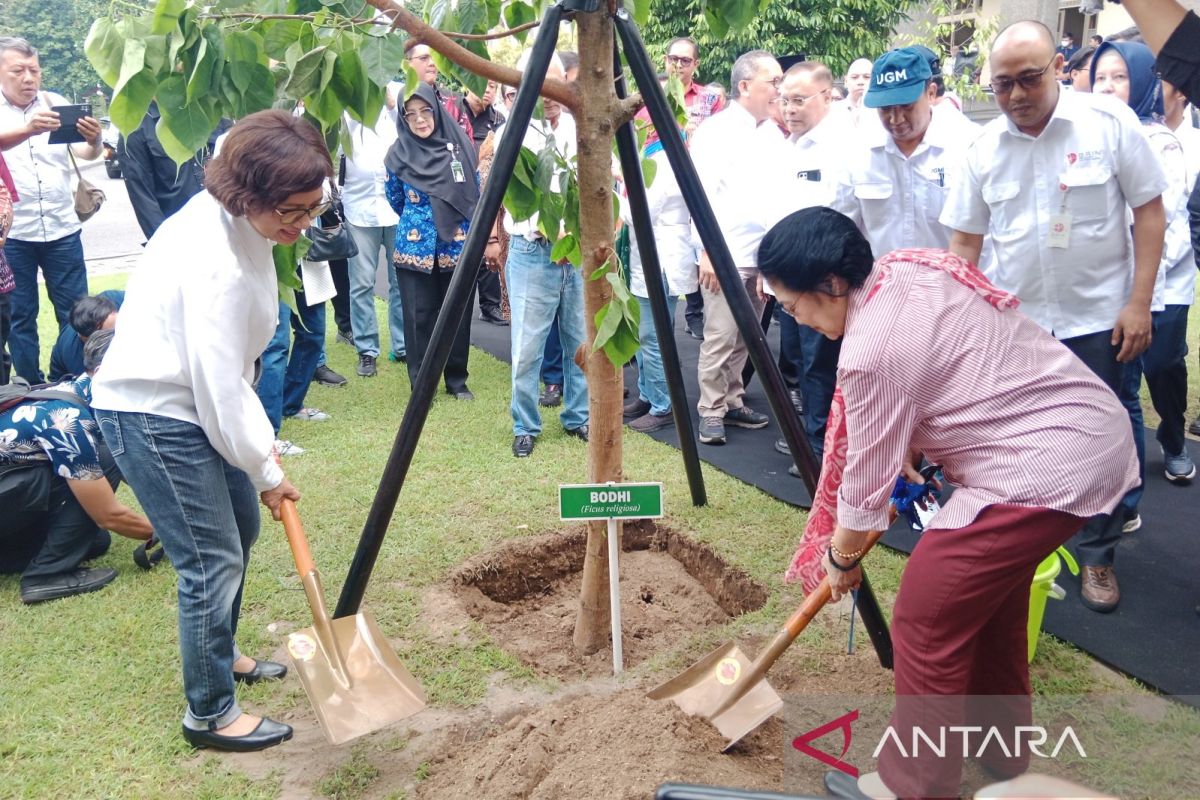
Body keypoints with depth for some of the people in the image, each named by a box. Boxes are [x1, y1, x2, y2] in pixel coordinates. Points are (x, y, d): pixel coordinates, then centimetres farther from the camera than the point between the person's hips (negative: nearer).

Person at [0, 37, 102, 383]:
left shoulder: (57, 103, 5)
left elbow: (84, 153, -5)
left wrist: (94, 142, -28)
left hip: (62, 229, 2)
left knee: (76, 312, 6)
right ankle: (30, 389, 16)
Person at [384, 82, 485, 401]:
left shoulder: (459, 144, -1)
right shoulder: (398, 153, 0)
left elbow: (476, 192, 8)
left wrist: (479, 235, 9)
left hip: (458, 246, 0)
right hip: (415, 248, 0)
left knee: (458, 314, 8)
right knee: (420, 317, 4)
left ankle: (457, 379, 22)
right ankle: (421, 383, 16)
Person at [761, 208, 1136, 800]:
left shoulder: (873, 346, -23)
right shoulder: (906, 270, 4)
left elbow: (867, 478, -11)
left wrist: (840, 559, 5)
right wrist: (910, 451, 13)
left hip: (1047, 467, -11)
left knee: (927, 616, -2)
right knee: (989, 593, 24)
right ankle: (1000, 751, 42)